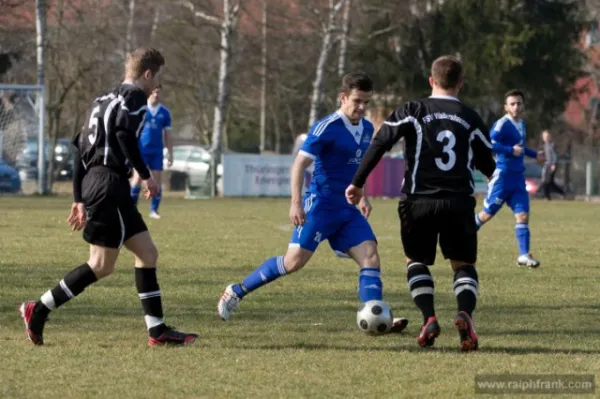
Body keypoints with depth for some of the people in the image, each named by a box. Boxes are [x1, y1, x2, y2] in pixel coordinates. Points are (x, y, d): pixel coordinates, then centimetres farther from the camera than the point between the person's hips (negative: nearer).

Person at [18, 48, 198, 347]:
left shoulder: (104, 100, 22)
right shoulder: (134, 97, -4)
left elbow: (81, 146, 21)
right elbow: (125, 134, -22)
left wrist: (80, 199, 22)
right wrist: (145, 175, -15)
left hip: (94, 184, 10)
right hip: (110, 185, -10)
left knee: (147, 252, 9)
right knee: (101, 265, -7)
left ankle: (157, 330, 6)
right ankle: (39, 310, -6)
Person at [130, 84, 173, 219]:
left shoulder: (164, 112, 7)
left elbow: (167, 135, 11)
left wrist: (170, 154, 9)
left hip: (156, 151, 2)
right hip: (141, 150, -2)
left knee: (157, 180, -1)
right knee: (137, 178, -9)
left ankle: (154, 210, 7)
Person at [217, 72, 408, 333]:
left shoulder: (367, 129, 10)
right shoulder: (327, 128, -14)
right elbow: (300, 163, -15)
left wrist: (361, 197, 24)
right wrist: (296, 202, -22)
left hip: (348, 209, 7)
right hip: (321, 206, -7)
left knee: (370, 255, -9)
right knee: (294, 262, -7)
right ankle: (237, 291, 6)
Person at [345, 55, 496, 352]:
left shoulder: (413, 112, 2)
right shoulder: (470, 119, 7)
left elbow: (380, 144, -7)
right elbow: (488, 166, 14)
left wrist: (358, 183, -2)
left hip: (419, 201, -1)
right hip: (459, 202, 1)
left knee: (416, 260, 19)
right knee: (463, 264, 13)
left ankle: (429, 318, -1)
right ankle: (465, 313, -16)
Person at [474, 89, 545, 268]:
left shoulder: (521, 124, 14)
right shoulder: (502, 124, -14)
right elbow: (488, 144, -27)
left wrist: (534, 154, 28)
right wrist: (511, 150, -27)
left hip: (518, 178, 7)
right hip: (502, 176, -7)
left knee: (523, 215, -5)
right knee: (487, 214, 4)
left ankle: (524, 255, -7)